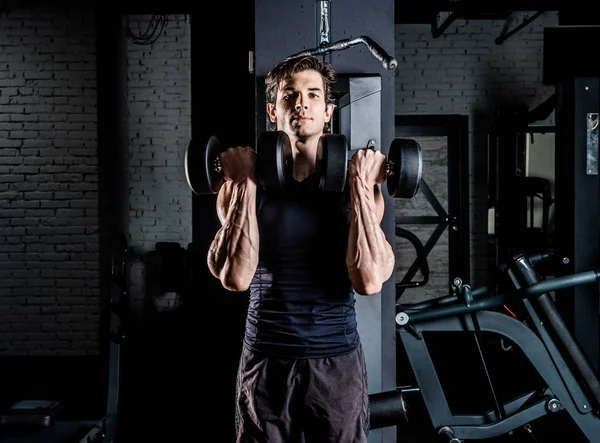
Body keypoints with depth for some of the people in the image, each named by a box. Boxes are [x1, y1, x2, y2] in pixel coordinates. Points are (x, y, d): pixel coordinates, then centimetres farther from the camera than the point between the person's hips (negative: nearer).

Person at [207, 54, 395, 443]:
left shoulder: (359, 188, -2)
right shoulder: (243, 187, -3)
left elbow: (369, 281, -16)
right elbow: (235, 278, -16)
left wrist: (361, 188, -15)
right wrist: (244, 185, -16)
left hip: (338, 361, 0)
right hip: (267, 360, 0)